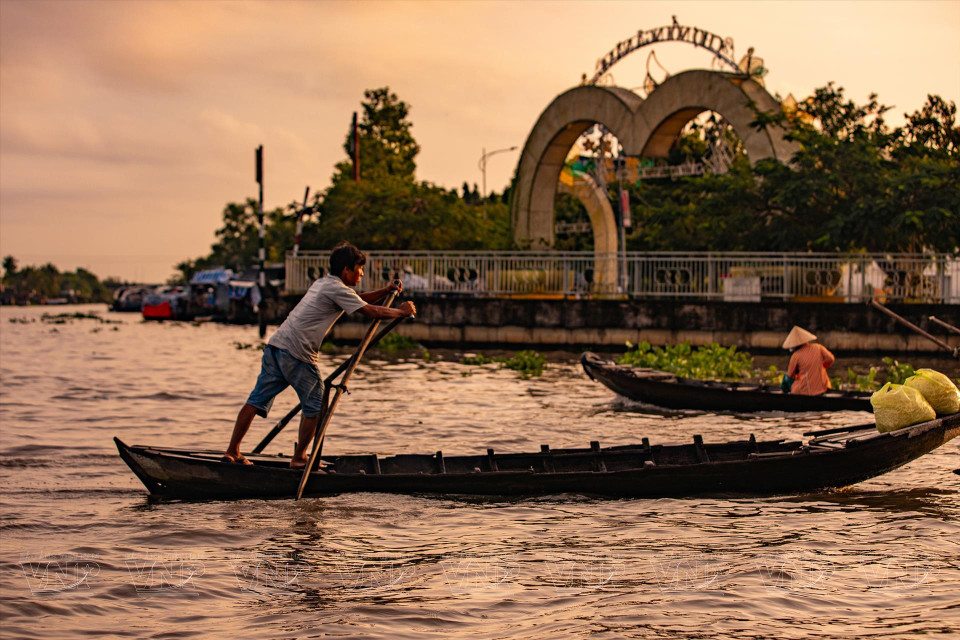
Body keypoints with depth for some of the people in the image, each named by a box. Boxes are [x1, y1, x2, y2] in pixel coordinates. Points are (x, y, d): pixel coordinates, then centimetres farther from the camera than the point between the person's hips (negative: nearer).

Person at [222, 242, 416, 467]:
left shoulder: (323, 283, 24)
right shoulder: (337, 289, -6)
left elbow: (359, 300, 33)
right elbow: (370, 311, -9)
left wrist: (386, 290, 22)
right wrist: (401, 312, 4)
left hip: (276, 345, 9)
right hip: (297, 353, -9)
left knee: (257, 400, 7)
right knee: (314, 406, 6)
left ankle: (232, 451, 7)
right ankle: (299, 458, 12)